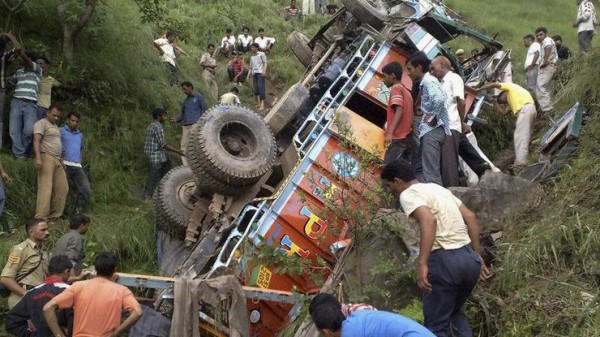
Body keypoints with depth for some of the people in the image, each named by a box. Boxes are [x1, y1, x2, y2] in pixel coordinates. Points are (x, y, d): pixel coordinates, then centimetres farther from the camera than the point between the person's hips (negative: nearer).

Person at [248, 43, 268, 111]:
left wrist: (264, 71, -16)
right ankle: (258, 103, -8)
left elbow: (265, 63, 0)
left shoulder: (261, 54, 9)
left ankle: (262, 104, -23)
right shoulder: (251, 57, 25)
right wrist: (248, 76, 13)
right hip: (254, 73, 6)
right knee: (256, 88, -5)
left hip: (260, 73, -6)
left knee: (261, 87, -15)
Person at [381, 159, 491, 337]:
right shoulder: (437, 188, 22)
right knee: (454, 312, 27)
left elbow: (429, 220, -24)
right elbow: (470, 217, 20)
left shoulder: (408, 194, -4)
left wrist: (422, 264, -28)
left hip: (445, 260, -8)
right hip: (469, 258, 8)